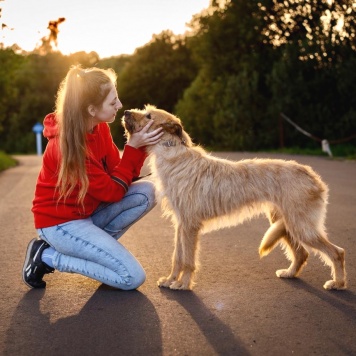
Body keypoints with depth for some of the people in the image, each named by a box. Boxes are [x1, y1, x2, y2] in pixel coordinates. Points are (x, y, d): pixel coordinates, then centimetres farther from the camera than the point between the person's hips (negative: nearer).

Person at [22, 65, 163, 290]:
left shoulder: (99, 127, -2)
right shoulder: (68, 144, -27)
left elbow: (117, 175, -2)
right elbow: (113, 191, -22)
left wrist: (139, 146, -17)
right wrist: (133, 148, -21)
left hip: (86, 212, 8)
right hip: (60, 222, -8)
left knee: (146, 192, -10)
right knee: (133, 277, -12)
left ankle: (95, 244, 2)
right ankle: (48, 256, -2)